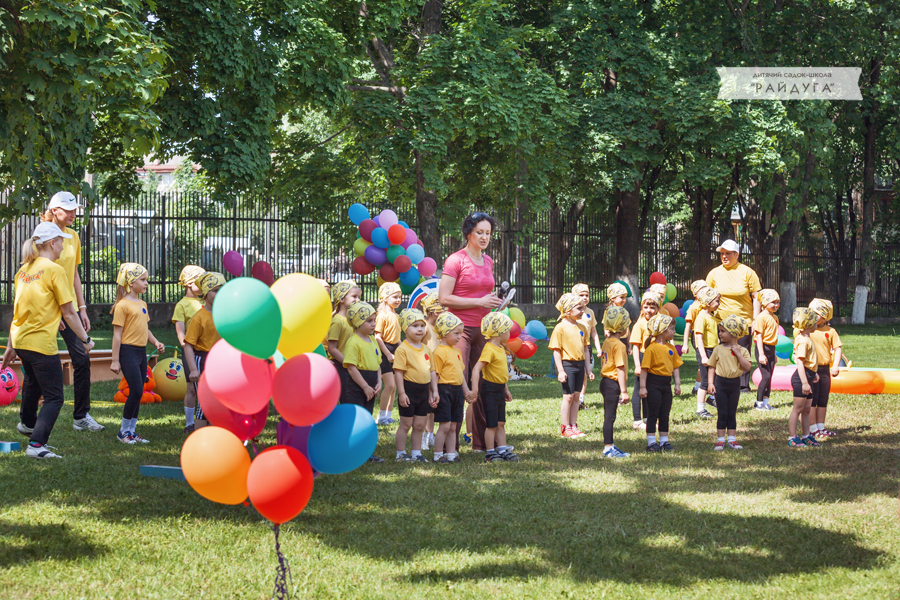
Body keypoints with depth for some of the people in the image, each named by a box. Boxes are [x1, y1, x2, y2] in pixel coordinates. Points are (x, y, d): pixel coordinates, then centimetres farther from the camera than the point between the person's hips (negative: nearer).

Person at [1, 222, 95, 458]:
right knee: (54, 397, -1)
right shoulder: (54, 270, -13)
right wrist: (85, 339, -1)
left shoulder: (24, 270, 8)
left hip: (20, 340, 8)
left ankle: (27, 423, 56)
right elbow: (69, 313, -12)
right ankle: (36, 444, -14)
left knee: (32, 382, 34)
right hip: (42, 343, -8)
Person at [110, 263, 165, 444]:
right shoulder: (123, 305, -11)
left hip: (141, 351, 8)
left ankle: (132, 431, 16)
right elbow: (117, 334, -12)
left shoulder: (142, 304, 14)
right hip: (128, 351, -8)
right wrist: (115, 360, -14)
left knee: (138, 393, 9)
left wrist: (156, 342, 6)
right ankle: (124, 430, 1)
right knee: (136, 391, -11)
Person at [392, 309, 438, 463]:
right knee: (406, 424, 1)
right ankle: (401, 453, 10)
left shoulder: (426, 349, 11)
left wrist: (434, 391, 11)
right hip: (409, 389, -6)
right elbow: (399, 372, -14)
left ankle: (416, 453, 20)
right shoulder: (403, 349, -11)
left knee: (420, 425, 11)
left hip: (423, 391, 6)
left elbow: (432, 371, 16)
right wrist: (401, 393, -19)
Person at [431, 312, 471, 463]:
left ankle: (451, 453, 15)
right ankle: (438, 455, 1)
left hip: (457, 390, 8)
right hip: (444, 390, -8)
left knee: (452, 426, 10)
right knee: (445, 425, -7)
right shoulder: (439, 351, -12)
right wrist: (435, 394, -17)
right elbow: (435, 374, -14)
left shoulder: (457, 351, 14)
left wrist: (466, 391, 22)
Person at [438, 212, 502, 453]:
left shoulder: (488, 262, 15)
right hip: (460, 328, -7)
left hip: (482, 329, 7)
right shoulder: (456, 260, -7)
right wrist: (480, 301, -15)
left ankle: (481, 442, 12)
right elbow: (444, 298, -13)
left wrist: (494, 301, 8)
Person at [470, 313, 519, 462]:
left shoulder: (500, 349, 11)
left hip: (500, 389, 9)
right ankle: (490, 453, 5)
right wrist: (475, 389, -34)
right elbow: (476, 369, -27)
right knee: (491, 424, -2)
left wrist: (506, 389, 25)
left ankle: (502, 450, 19)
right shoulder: (489, 349, -20)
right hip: (490, 390, -9)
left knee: (501, 423, 13)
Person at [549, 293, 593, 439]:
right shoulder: (560, 328, -9)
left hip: (580, 364, 6)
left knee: (576, 396, 9)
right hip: (568, 364, -6)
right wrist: (560, 371, -15)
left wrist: (588, 369, 15)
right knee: (568, 396, -3)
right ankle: (565, 428, 4)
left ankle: (573, 425, 16)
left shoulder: (581, 327, 10)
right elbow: (556, 351, -10)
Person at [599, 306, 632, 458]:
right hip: (613, 384, -9)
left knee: (609, 416, 15)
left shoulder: (607, 342, 11)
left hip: (605, 382, 9)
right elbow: (620, 369, -20)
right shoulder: (619, 345, -17)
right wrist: (624, 391, -18)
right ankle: (608, 449, -2)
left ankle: (609, 446, 22)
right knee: (610, 417, -5)